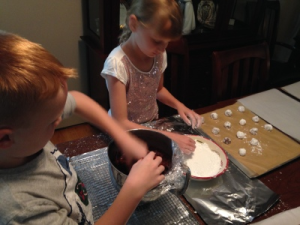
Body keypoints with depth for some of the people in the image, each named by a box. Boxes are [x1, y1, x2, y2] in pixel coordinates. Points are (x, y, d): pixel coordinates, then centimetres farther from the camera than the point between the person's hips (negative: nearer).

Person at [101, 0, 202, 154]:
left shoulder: (159, 55, -9)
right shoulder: (117, 63, -25)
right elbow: (120, 123, -23)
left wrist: (179, 105, -7)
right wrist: (167, 137, -26)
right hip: (127, 133, -4)